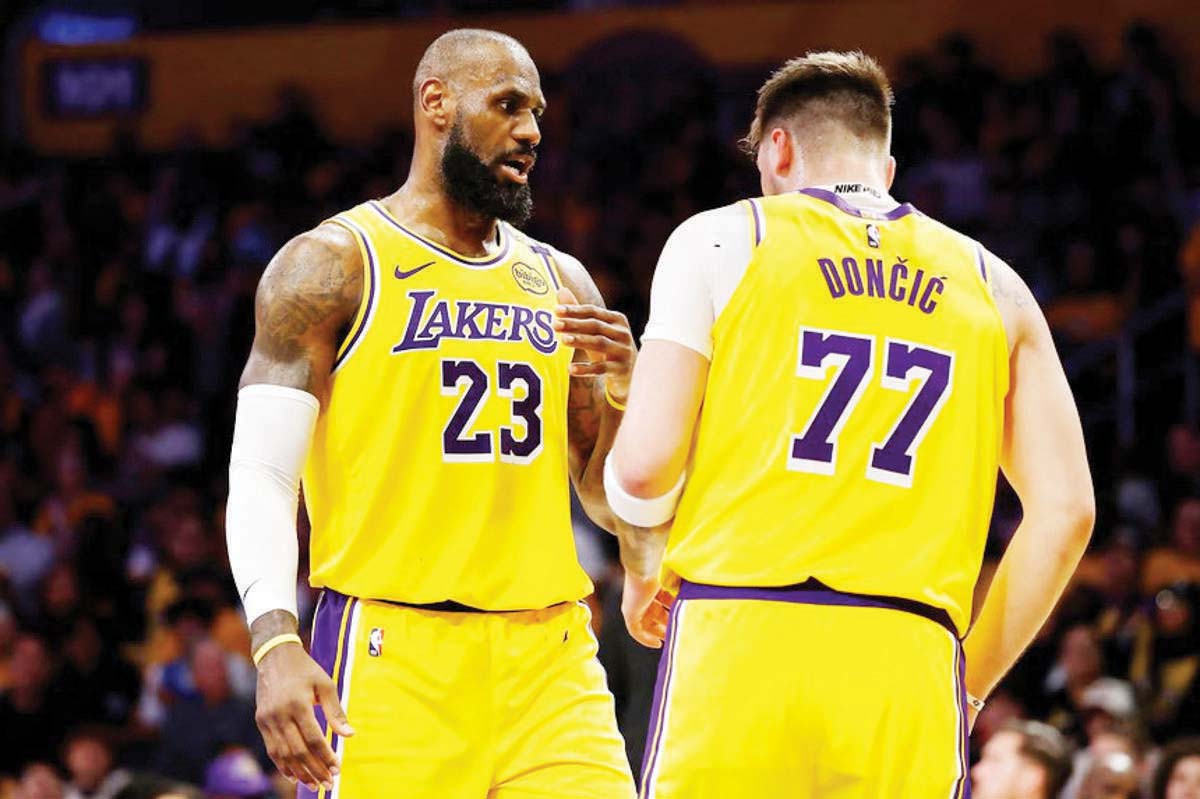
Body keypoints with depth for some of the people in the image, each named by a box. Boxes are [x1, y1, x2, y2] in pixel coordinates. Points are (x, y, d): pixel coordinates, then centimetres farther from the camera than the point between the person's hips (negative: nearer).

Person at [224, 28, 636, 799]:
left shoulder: (560, 283, 17)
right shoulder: (332, 266, 1)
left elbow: (615, 502, 20)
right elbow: (261, 477, -6)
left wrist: (626, 390, -1)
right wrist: (276, 645, -21)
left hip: (549, 656, 4)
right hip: (393, 651, -4)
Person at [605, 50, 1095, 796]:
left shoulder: (721, 239, 10)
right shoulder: (990, 284, 18)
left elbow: (643, 465, 0)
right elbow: (1066, 511, 10)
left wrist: (644, 573, 21)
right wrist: (968, 680, 19)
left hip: (741, 649, -2)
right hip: (908, 665, 2)